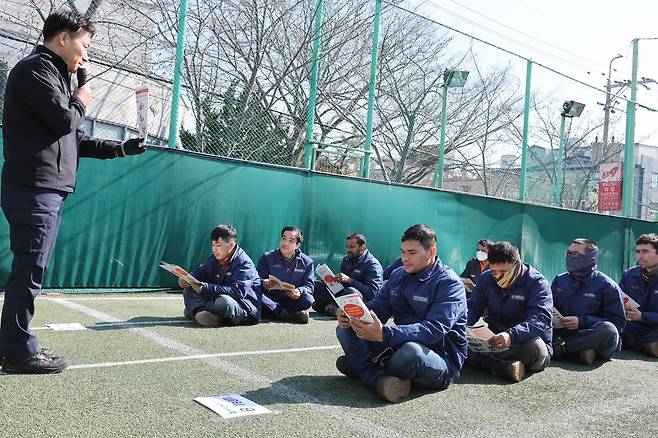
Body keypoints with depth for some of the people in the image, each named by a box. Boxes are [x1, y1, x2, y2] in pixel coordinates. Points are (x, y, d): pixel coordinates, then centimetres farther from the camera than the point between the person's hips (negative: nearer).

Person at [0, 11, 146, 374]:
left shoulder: (54, 76, 24)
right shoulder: (35, 68, -5)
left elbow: (77, 140, 24)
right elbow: (64, 120, -17)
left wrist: (123, 148, 21)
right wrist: (81, 103, 4)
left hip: (48, 190, 10)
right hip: (33, 189, -10)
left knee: (30, 270, 12)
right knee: (30, 271, -7)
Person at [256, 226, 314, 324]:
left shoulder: (306, 262, 3)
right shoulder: (268, 257, 2)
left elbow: (308, 286, -2)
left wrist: (299, 291, -26)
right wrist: (264, 283, -27)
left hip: (292, 300, 0)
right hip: (272, 299, 0)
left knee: (307, 299, -31)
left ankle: (272, 311, -25)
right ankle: (290, 314, -33)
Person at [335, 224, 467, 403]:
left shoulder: (449, 284, -14)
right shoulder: (398, 275, 8)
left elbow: (434, 330, -28)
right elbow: (375, 308, 4)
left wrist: (384, 334, -41)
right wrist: (353, 316, -21)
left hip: (442, 360, -6)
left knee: (410, 351, -40)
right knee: (346, 329, -4)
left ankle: (361, 366, -10)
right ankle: (379, 379, -25)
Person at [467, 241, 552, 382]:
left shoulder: (537, 282, -10)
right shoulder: (486, 278, 6)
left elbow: (541, 319, -24)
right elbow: (473, 308, 3)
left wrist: (511, 335, -43)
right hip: (493, 339, 4)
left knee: (534, 347, -39)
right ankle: (507, 367, -37)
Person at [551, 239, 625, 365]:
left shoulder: (607, 286, 0)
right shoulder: (559, 280, 14)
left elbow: (618, 322, -5)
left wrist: (581, 322, -16)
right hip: (561, 333, 3)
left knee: (609, 331, -36)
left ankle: (560, 347, -24)